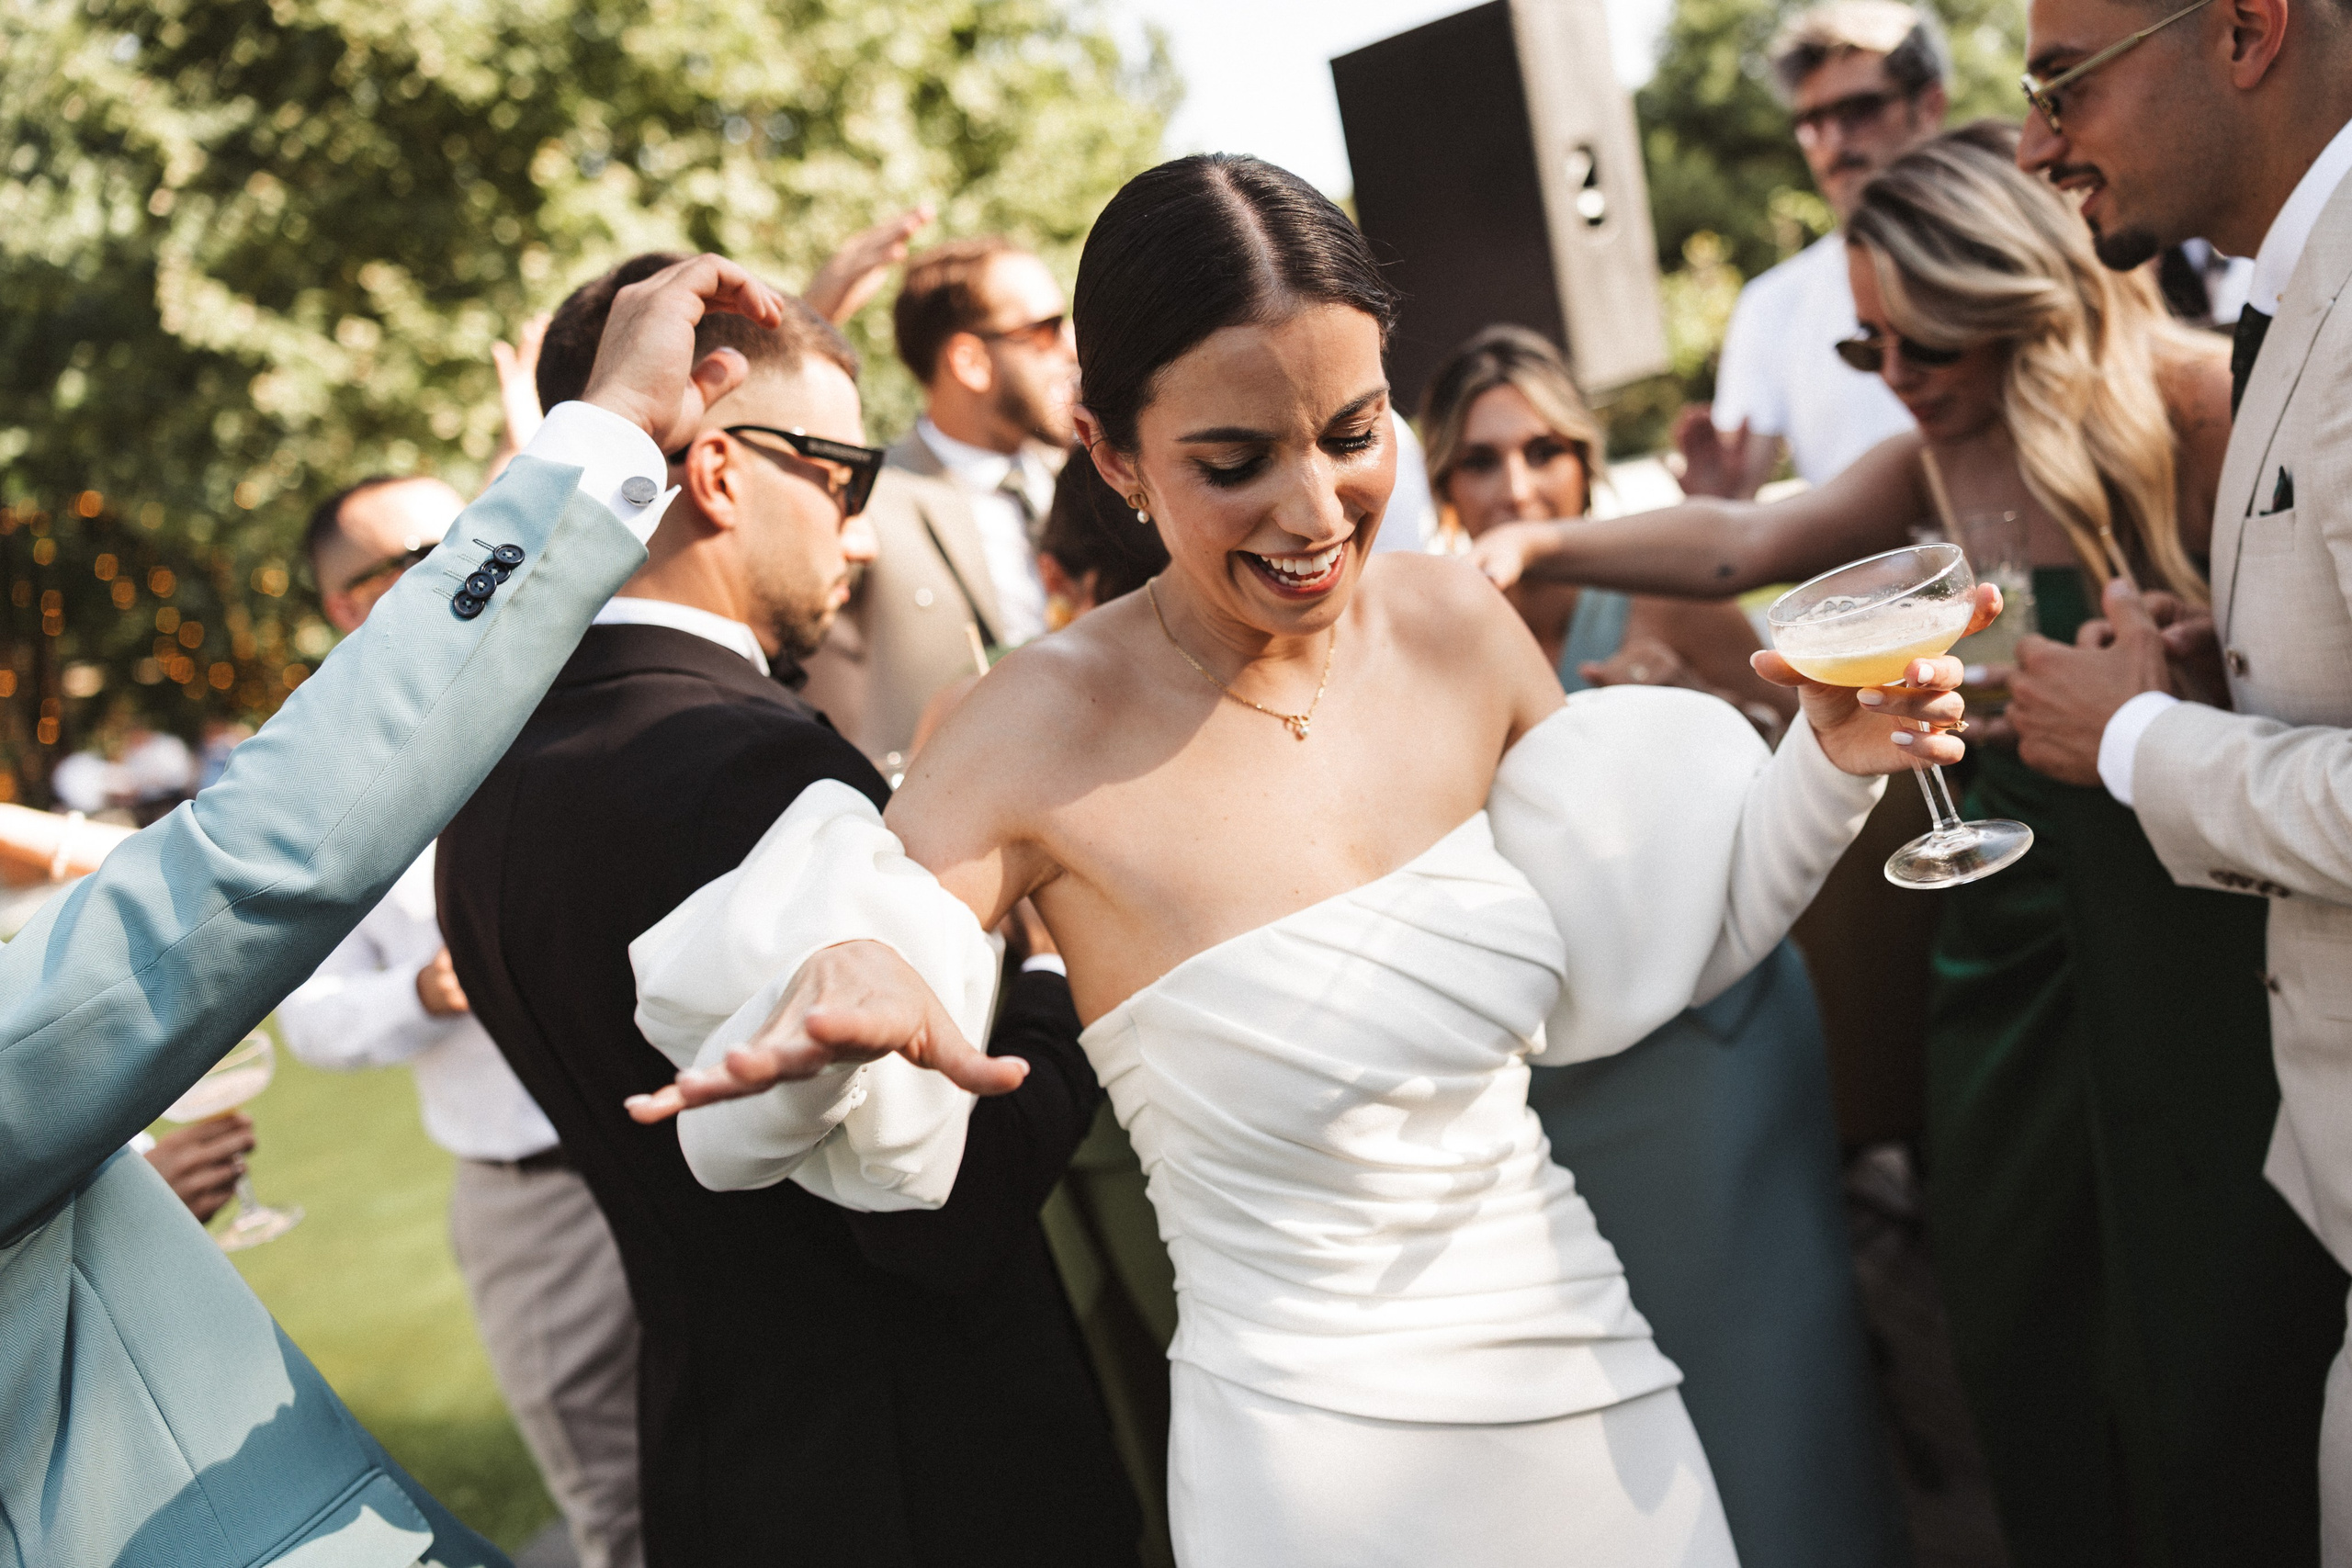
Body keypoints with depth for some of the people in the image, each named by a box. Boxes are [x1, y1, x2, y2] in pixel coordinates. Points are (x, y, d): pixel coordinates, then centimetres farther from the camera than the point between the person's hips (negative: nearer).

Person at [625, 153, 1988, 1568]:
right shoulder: (1050, 732, -18)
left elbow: (1654, 951, 8)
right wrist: (842, 988, -37)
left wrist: (1832, 760, -7)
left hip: (1598, 1397, 5)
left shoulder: (1457, 630, -6)